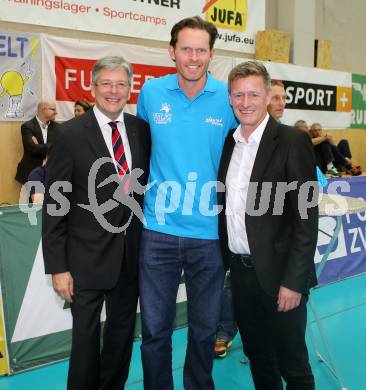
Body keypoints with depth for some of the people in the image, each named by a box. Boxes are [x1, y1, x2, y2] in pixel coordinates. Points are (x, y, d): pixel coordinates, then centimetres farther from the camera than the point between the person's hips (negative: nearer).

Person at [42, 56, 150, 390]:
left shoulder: (141, 129, 2)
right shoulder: (71, 134, -9)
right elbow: (55, 204, -9)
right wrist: (58, 266, -11)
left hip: (131, 253, 4)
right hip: (87, 256, -4)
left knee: (122, 332, 19)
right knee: (86, 337, 10)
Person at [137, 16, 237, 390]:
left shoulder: (229, 98, -4)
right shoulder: (151, 92, 0)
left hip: (210, 232, 0)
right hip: (158, 231, 1)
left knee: (204, 328, 16)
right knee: (154, 329, 9)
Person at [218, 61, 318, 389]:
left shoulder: (293, 142, -11)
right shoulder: (227, 142, 6)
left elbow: (306, 217, -13)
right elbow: (227, 207, 10)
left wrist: (294, 281, -16)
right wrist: (227, 259, 6)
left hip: (278, 274, -5)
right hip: (239, 270, 5)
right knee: (257, 357, 21)